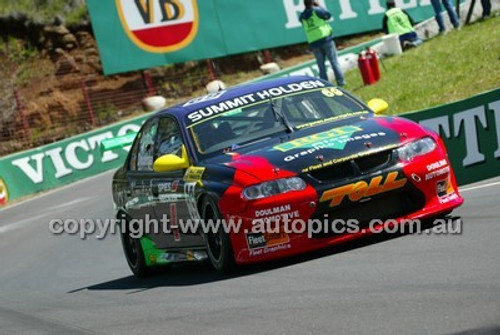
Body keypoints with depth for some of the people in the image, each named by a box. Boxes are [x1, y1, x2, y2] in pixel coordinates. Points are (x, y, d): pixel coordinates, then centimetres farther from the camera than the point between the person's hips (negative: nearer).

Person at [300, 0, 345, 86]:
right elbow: (328, 15, 10)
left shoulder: (302, 17, 8)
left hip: (314, 43, 4)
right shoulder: (317, 10, -4)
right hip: (325, 39, -4)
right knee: (334, 61, 1)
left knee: (321, 66, 7)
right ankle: (340, 81, -4)